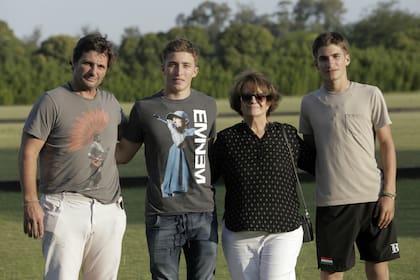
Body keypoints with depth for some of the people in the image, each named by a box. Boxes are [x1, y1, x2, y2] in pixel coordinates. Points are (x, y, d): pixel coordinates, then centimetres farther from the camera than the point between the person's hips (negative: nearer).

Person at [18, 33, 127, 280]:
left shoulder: (111, 103, 13)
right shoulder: (53, 101, -4)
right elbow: (28, 152, -7)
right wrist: (30, 202, -14)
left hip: (109, 210, 6)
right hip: (66, 209, -6)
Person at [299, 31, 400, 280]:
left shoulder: (370, 95, 0)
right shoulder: (310, 103, 5)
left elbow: (387, 145, 3)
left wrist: (389, 193, -3)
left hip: (374, 197, 0)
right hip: (332, 201, 0)